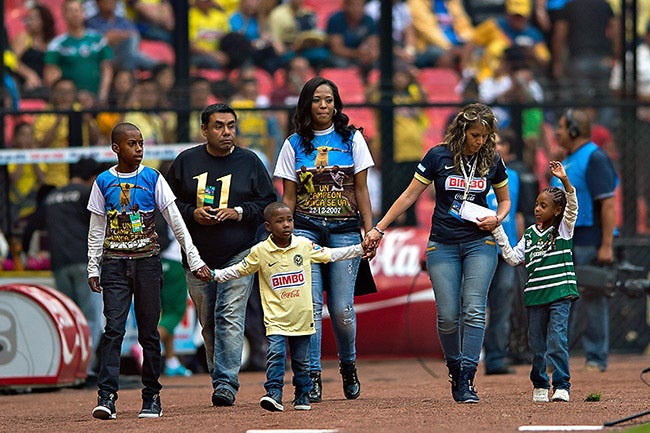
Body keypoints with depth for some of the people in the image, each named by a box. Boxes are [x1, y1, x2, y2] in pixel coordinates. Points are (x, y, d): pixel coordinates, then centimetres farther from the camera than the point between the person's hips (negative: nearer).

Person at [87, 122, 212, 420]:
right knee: (114, 328, -10)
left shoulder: (153, 179, 2)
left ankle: (152, 397, 10)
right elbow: (97, 230, 10)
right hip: (115, 262, 0)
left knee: (149, 331, 3)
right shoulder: (104, 182, 5)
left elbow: (176, 222, 2)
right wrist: (93, 269, 4)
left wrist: (195, 260, -3)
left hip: (147, 261, 0)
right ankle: (106, 396, -15)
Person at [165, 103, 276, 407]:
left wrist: (238, 212, -10)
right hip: (198, 257, 2)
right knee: (208, 323, 7)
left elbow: (268, 204, 6)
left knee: (230, 318, -13)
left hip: (239, 255, -2)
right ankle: (219, 379, 18)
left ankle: (226, 384, -17)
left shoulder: (250, 162, 5)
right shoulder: (186, 161, 7)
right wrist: (192, 214, -9)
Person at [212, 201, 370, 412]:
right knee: (276, 354, -17)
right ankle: (274, 393, -16)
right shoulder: (260, 252, -3)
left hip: (302, 316, 2)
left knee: (301, 359, 9)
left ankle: (302, 395, 21)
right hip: (276, 317, -2)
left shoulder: (304, 246, 2)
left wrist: (360, 250, 10)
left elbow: (330, 255, 12)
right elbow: (239, 270, 8)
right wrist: (215, 275, 0)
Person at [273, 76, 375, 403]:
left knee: (342, 307, -5)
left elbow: (361, 190, 7)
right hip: (306, 229, 0)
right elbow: (289, 196, 8)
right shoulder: (295, 144, 8)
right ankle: (312, 377, -8)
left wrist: (370, 229, -1)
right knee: (310, 304, -11)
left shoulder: (351, 139, 7)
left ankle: (348, 365, 22)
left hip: (344, 229, 0)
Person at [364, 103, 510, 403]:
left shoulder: (492, 161, 2)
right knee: (448, 316, -5)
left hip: (479, 243, 1)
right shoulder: (438, 156, -4)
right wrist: (379, 229, 1)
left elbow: (504, 200, 17)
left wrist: (497, 218, -6)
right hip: (442, 244, -1)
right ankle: (455, 371, 17)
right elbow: (409, 196, 2)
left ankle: (467, 380, -15)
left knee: (474, 311, -13)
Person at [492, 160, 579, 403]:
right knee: (537, 344, 7)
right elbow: (513, 258, 8)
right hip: (535, 295, 4)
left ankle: (562, 386, -9)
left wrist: (564, 180, -27)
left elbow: (572, 206, -13)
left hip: (560, 293, -4)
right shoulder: (530, 234, 13)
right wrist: (498, 233, 2)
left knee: (557, 339, -13)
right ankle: (540, 386, 20)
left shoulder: (564, 228, 3)